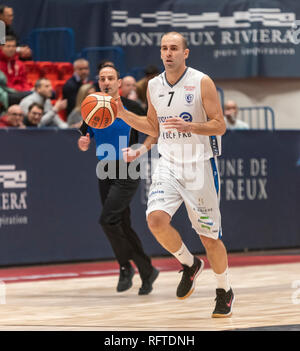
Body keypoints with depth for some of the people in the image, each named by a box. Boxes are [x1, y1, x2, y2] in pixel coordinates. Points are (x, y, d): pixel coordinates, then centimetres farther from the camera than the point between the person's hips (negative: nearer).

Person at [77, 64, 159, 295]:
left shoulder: (130, 108, -7)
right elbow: (85, 142, 17)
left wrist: (140, 151, -19)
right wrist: (83, 144, -7)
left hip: (127, 172, -6)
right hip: (105, 172, 6)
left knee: (108, 219, -18)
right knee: (124, 226, 7)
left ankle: (125, 266, -1)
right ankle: (147, 272, 17)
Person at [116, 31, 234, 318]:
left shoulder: (202, 83, -8)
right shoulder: (154, 86, 6)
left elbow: (219, 126, -9)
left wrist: (188, 126, -25)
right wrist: (123, 114, 5)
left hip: (200, 165, -4)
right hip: (169, 164, 4)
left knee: (209, 236, 2)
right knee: (156, 219, -21)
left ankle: (224, 291, 25)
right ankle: (189, 265, 7)